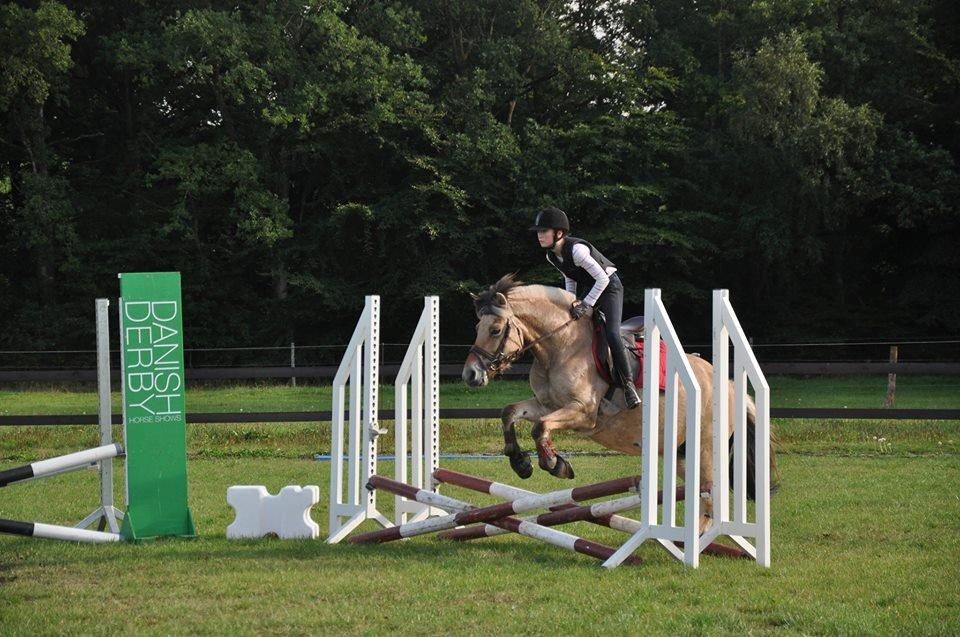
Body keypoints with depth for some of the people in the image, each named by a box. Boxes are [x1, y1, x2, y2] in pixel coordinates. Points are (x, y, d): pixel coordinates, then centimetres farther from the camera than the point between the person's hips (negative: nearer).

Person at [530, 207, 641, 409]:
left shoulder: (576, 250, -31)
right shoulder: (551, 256, -4)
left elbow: (602, 279, -28)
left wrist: (586, 304, -24)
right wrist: (572, 302, -1)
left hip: (609, 286, -9)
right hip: (586, 289, 9)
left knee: (612, 335, -22)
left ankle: (628, 385, -16)